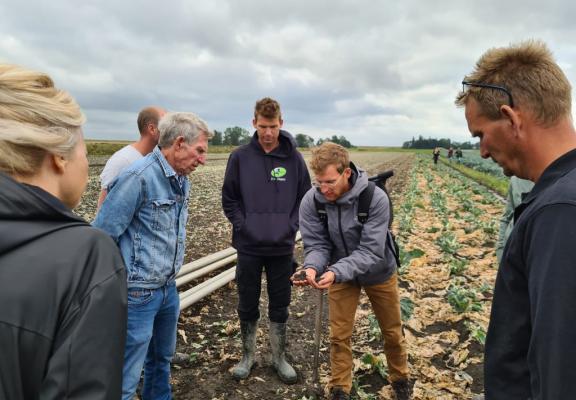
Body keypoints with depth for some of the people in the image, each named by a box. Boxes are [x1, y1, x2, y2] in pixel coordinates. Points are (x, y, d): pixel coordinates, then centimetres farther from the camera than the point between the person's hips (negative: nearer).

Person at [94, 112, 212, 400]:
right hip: (138, 294, -8)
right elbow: (102, 237, -18)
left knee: (162, 358, 25)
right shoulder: (139, 177, -20)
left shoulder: (182, 180, 6)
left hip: (168, 288, 8)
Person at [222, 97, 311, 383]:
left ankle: (279, 358, 31)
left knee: (280, 307, 13)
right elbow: (229, 199, 2)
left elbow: (305, 198, 4)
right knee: (247, 306, 13)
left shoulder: (294, 158, -2)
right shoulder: (240, 157, -3)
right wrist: (243, 226, -8)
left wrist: (291, 227, -6)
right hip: (249, 246, 0)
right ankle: (247, 356, 33)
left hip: (282, 247, 0)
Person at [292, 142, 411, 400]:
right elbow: (316, 244, -19)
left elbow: (371, 251, -33)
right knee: (339, 336, 7)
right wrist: (312, 267, -41)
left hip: (378, 273, -1)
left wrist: (335, 272, -48)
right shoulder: (311, 201, -25)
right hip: (341, 274, 1)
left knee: (392, 332, 16)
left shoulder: (376, 198, -32)